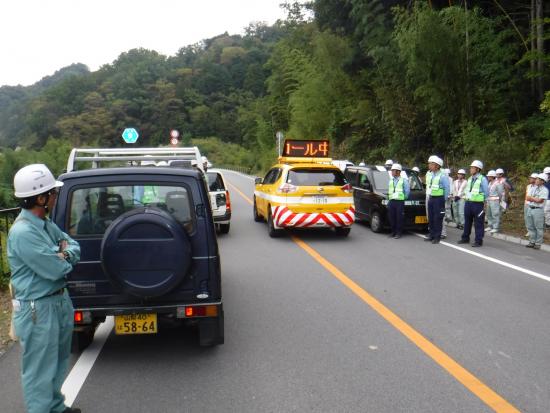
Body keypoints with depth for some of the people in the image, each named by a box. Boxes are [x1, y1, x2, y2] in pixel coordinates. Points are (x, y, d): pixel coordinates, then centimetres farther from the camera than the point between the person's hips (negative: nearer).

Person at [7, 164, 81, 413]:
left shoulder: (46, 224, 5)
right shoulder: (22, 232, -24)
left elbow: (74, 246, 12)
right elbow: (55, 270, -26)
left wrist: (65, 252, -10)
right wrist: (66, 255, -4)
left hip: (60, 301, 10)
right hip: (38, 309, -10)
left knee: (57, 364, 24)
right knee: (40, 371, 4)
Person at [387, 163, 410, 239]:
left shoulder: (404, 180, -1)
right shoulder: (391, 180, 15)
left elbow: (407, 191, 1)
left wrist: (404, 198, 2)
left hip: (400, 202, -5)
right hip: (391, 201, 5)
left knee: (399, 218, -5)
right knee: (392, 218, 5)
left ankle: (399, 233, 1)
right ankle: (393, 231, 15)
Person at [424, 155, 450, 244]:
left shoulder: (442, 176, -13)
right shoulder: (428, 174, 8)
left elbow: (447, 189, -9)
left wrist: (444, 199, -5)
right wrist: (428, 196, 16)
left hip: (439, 199, -7)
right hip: (430, 198, 7)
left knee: (438, 218, -4)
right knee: (430, 218, 11)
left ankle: (437, 237, 2)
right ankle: (432, 235, 21)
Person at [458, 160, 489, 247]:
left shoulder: (482, 179, -8)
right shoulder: (470, 179, 13)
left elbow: (486, 193, -5)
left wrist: (483, 202, -3)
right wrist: (467, 199, 14)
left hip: (477, 204, -7)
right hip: (468, 203, 7)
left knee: (478, 223, -1)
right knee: (467, 221, 14)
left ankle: (478, 241, 4)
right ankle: (465, 238, 25)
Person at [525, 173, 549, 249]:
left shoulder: (544, 190, -7)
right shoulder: (533, 188, 12)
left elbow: (540, 201, -15)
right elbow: (527, 198, 5)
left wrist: (532, 198, -4)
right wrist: (536, 199, -9)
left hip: (538, 210, -7)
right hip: (530, 208, 7)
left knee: (539, 228, -2)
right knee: (530, 227, 11)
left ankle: (538, 244, 3)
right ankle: (532, 242, 19)